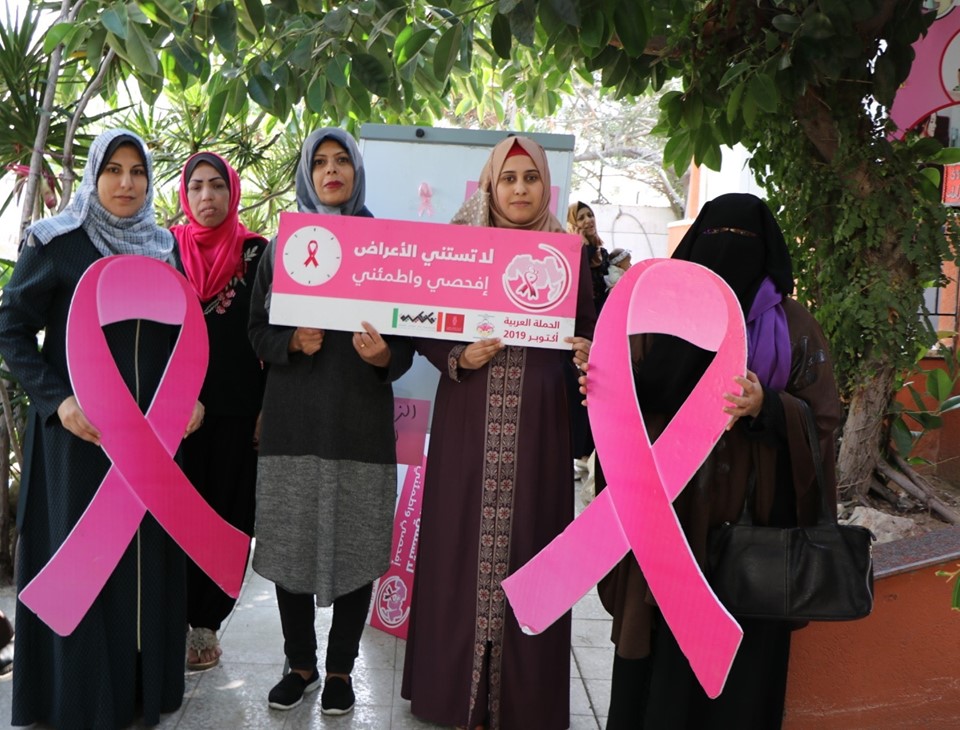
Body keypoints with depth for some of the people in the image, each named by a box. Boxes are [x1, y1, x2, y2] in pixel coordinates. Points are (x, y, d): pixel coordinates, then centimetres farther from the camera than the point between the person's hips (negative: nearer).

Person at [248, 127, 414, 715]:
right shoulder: (283, 244, 11)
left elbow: (409, 336, 5)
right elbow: (259, 330, 9)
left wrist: (385, 355, -16)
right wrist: (294, 341, -12)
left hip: (361, 415, -1)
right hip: (294, 415, 1)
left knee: (355, 544, 2)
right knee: (291, 541, 3)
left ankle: (341, 668, 20)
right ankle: (301, 663, 23)